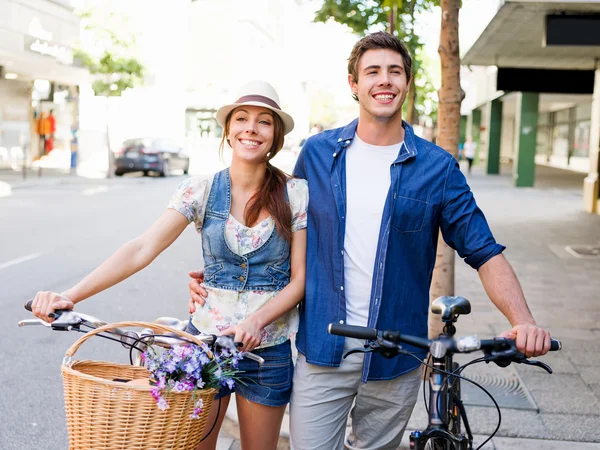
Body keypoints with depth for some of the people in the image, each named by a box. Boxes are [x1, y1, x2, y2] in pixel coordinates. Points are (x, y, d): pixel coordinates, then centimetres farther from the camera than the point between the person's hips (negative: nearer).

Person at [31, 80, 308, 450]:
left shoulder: (296, 194, -6)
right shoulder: (202, 190, -5)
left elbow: (300, 278, -5)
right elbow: (142, 249, -14)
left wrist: (256, 321, -22)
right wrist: (70, 295, -25)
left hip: (269, 347, 0)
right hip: (205, 339, 1)